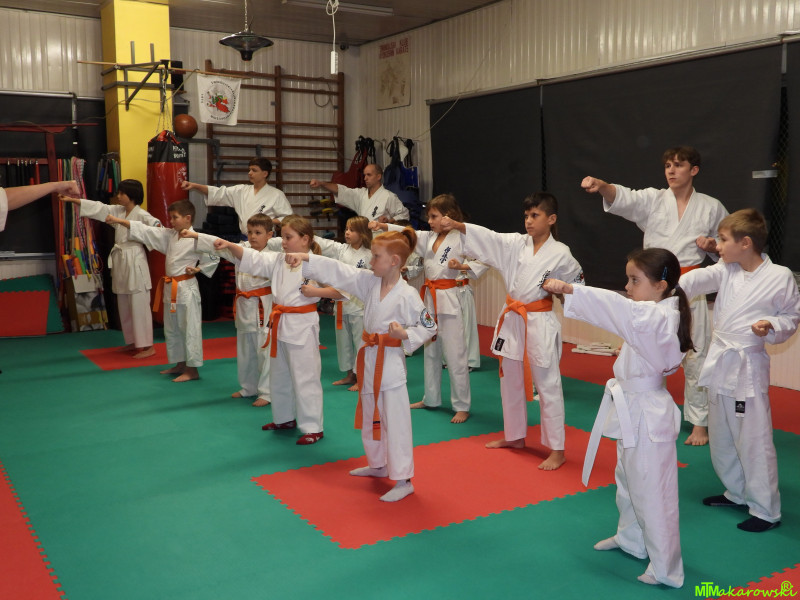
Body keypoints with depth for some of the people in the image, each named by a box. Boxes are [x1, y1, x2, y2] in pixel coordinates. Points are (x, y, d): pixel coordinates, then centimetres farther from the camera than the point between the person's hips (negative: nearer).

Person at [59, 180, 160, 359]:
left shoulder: (141, 215, -13)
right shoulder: (117, 211, 10)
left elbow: (154, 224, -31)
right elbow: (96, 207, 9)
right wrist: (71, 199, 3)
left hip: (135, 262, -9)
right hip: (120, 262, 9)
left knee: (140, 306, -6)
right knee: (124, 308, 15)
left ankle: (147, 346, 0)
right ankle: (133, 342, 27)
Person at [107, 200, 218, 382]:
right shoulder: (169, 235, 7)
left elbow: (213, 259, -6)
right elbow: (145, 231, 5)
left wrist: (197, 269, -13)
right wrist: (118, 220, 1)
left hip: (187, 288, -8)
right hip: (170, 288, 9)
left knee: (189, 329, -3)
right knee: (171, 329, 16)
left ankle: (192, 370, 5)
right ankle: (180, 365, 29)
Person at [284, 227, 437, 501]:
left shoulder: (408, 295, -16)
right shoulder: (370, 281, 1)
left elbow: (428, 328, -9)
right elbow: (338, 271, 0)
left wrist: (406, 334, -25)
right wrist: (306, 258, -6)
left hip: (391, 363, -8)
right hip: (369, 360, 8)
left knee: (395, 422, -3)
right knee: (370, 418, 21)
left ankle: (403, 480, 7)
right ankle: (378, 465, 40)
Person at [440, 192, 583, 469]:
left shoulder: (560, 253, -9)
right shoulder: (516, 243, 2)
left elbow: (577, 283, 5)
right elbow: (488, 237, -11)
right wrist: (456, 225, -23)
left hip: (540, 324, -5)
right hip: (512, 319, 6)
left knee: (548, 386, 0)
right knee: (510, 381, 17)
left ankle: (557, 450, 11)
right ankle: (514, 436, 35)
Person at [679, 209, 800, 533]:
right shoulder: (726, 271, 2)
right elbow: (698, 279, -14)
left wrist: (770, 327, -20)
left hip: (749, 366, -6)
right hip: (720, 361, 6)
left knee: (754, 440, -2)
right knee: (721, 436, 18)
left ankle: (765, 510, 14)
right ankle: (737, 492, 37)